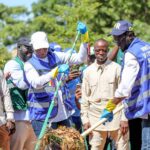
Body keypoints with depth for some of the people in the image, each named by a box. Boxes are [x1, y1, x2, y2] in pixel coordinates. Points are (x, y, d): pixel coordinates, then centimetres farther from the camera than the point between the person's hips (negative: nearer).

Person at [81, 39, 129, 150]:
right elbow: (85, 98, 11)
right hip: (96, 117, 2)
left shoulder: (116, 68, -1)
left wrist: (125, 118, -6)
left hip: (116, 116, -2)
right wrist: (85, 119, 5)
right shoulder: (88, 71, 8)